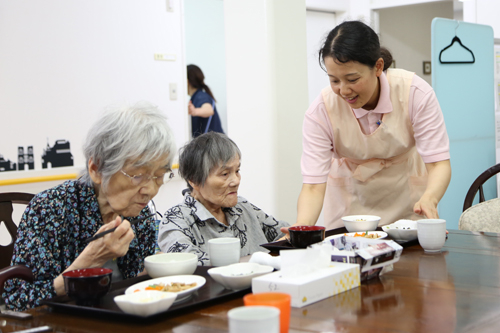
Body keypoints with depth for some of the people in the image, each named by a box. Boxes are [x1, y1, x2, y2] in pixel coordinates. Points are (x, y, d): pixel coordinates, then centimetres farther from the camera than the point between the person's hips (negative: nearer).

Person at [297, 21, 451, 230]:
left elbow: (439, 163, -20)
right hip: (352, 206, 0)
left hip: (407, 202, 0)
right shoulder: (320, 111, -20)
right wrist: (301, 228, -41)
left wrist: (428, 199, -41)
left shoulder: (415, 92, -20)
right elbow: (313, 186, -22)